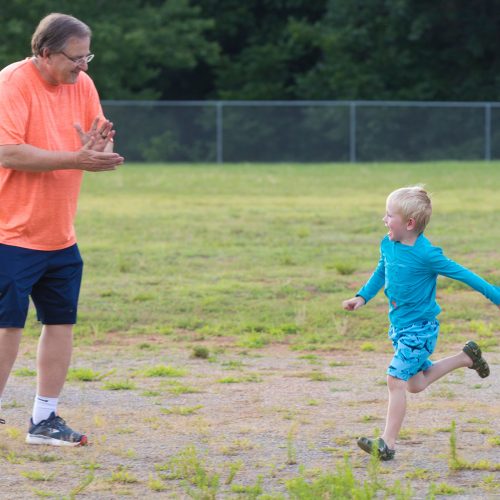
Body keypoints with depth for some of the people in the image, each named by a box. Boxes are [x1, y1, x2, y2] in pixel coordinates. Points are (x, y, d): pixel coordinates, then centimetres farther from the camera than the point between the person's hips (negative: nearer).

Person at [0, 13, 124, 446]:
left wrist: (99, 146, -11)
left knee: (61, 323, 6)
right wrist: (76, 159, -25)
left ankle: (45, 419, 14)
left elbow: (101, 145, 15)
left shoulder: (82, 85, 7)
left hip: (61, 236, 7)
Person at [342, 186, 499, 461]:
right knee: (416, 383, 18)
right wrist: (362, 297, 7)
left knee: (396, 380, -15)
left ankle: (387, 443, -11)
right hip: (399, 325, 8)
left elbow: (464, 275, -15)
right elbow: (381, 273, 20)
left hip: (420, 327, -8)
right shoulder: (388, 245, -1)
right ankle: (466, 358, 35)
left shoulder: (426, 255, -22)